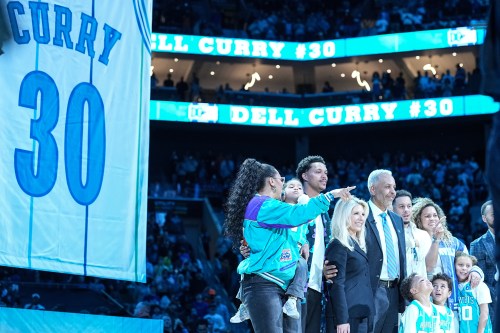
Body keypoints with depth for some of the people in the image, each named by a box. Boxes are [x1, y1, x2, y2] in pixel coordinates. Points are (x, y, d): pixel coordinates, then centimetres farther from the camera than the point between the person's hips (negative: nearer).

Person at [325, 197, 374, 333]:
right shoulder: (338, 246, -8)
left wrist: (367, 315, 15)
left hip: (362, 315, 8)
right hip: (347, 316, -8)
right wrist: (341, 320, -20)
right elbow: (337, 285, -14)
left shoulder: (357, 245, 18)